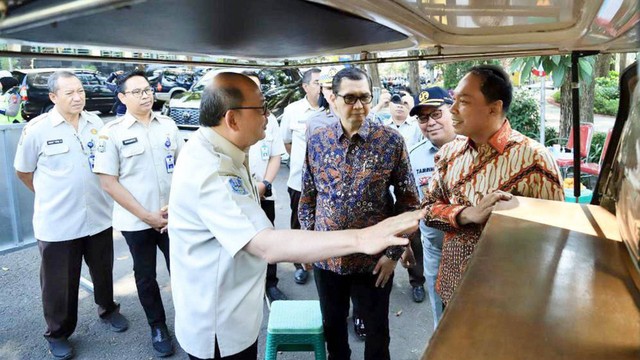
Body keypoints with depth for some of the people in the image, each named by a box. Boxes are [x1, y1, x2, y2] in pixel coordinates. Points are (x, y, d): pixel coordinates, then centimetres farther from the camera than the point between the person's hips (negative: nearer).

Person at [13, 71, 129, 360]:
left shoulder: (96, 124, 0)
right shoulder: (37, 129, -10)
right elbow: (23, 172, 2)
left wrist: (93, 194, 12)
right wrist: (54, 196, 5)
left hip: (98, 217, 3)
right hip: (57, 223, -3)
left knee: (103, 272, 21)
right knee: (59, 284, 10)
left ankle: (108, 309, 45)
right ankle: (58, 334, 31)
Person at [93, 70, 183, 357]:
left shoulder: (168, 125, 2)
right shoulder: (112, 131, -7)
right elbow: (109, 182, -9)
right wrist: (147, 216, -12)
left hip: (173, 216, 2)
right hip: (137, 222, -2)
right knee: (146, 276, 14)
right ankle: (157, 326, 33)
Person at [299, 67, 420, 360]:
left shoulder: (391, 142, -10)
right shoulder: (316, 141, -3)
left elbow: (408, 200, -5)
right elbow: (307, 196, 6)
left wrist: (394, 252, -8)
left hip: (375, 258, -2)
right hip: (326, 257, 3)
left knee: (377, 328, 17)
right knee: (332, 323, 22)